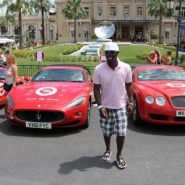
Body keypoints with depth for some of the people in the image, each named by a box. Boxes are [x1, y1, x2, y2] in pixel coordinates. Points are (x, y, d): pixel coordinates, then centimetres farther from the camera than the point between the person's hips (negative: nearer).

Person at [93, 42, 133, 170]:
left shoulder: (126, 68, -9)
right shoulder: (99, 69, -13)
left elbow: (129, 86, 3)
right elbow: (96, 89, -8)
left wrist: (131, 102, -1)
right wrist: (100, 106, -15)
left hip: (120, 107, 0)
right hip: (105, 107, 0)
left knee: (121, 133, 0)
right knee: (107, 132, 15)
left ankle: (119, 156, 21)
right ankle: (108, 150, 41)